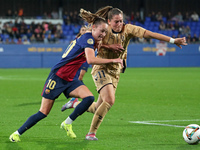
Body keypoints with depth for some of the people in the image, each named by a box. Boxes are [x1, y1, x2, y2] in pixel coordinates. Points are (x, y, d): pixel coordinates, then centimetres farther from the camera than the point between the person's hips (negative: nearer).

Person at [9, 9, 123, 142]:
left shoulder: (89, 40, 10)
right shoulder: (88, 38, -17)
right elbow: (91, 60, -31)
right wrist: (112, 60, -28)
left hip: (71, 81, 8)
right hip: (58, 77, -8)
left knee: (89, 98, -16)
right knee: (44, 112, -5)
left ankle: (67, 123, 0)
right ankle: (17, 133, 11)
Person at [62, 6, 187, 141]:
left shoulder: (128, 29, -6)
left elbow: (148, 34, -15)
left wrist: (172, 40, -23)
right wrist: (109, 47, -16)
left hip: (115, 72, 5)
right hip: (101, 69, -5)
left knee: (99, 108, 7)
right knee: (109, 100, -24)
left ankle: (75, 104, 36)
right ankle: (91, 133, -14)